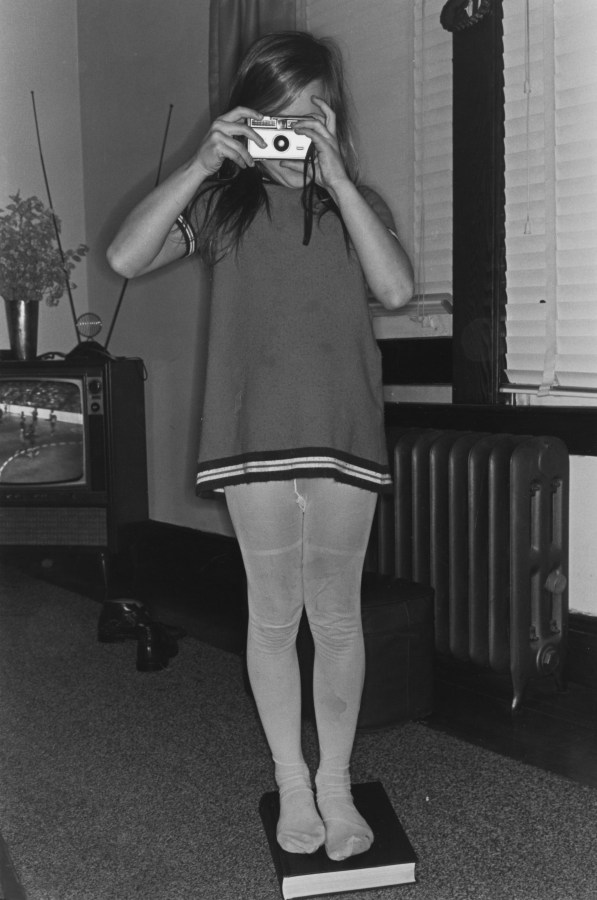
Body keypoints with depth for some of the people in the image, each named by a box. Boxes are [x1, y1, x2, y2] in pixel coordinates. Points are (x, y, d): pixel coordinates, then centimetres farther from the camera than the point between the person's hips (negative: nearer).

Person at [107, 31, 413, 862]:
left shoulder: (357, 201, 12)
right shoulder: (223, 200, 8)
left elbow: (396, 288, -7)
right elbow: (127, 258, -7)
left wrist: (335, 179, -10)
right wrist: (202, 163, -11)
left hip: (343, 434, 1)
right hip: (255, 435, -1)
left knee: (336, 616, 7)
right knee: (274, 615, 7)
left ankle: (336, 783, 23)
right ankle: (292, 785, 24)